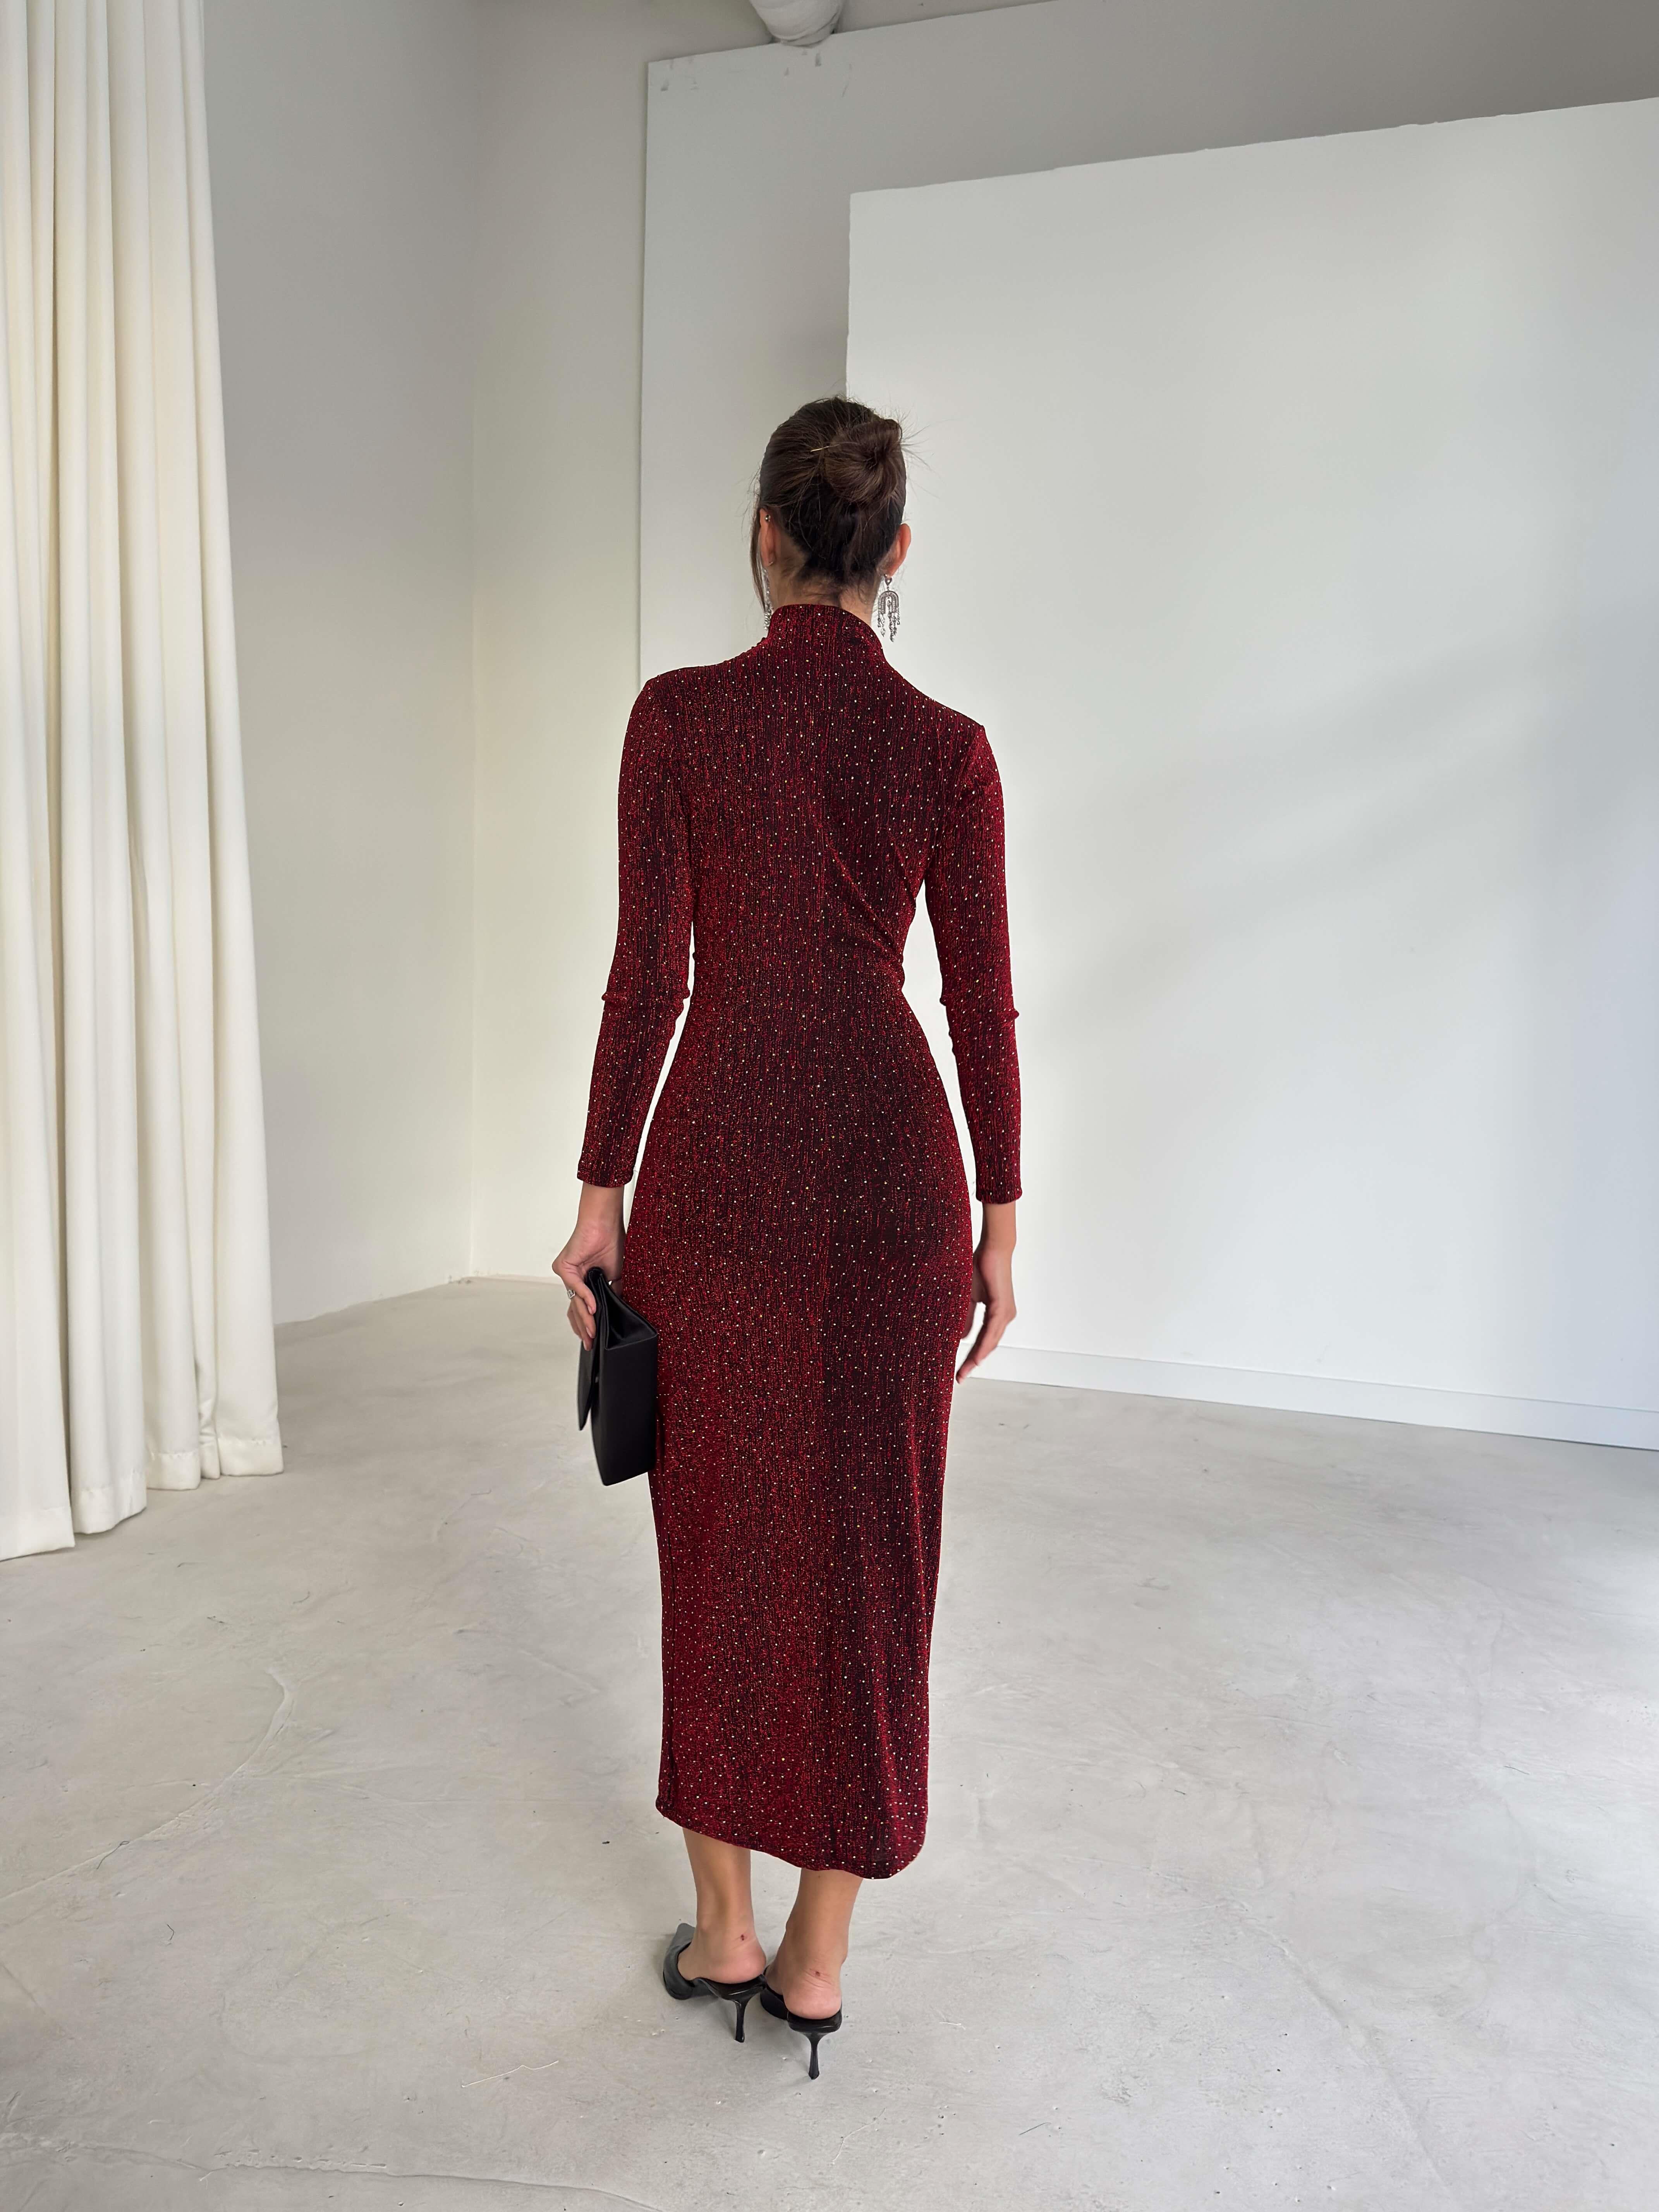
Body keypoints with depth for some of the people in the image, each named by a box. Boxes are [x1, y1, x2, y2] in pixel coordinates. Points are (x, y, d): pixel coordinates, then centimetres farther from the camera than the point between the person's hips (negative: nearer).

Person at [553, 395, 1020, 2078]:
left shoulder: (677, 717, -4)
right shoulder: (947, 746, -1)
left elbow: (648, 970, -6)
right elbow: (981, 999, -1)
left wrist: (602, 1192, 1)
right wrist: (1000, 1215, 8)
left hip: (718, 1154, 0)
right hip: (889, 1160, 1)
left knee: (720, 1532, 14)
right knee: (864, 1543, 10)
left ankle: (721, 1928, 28)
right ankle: (816, 1957, 23)